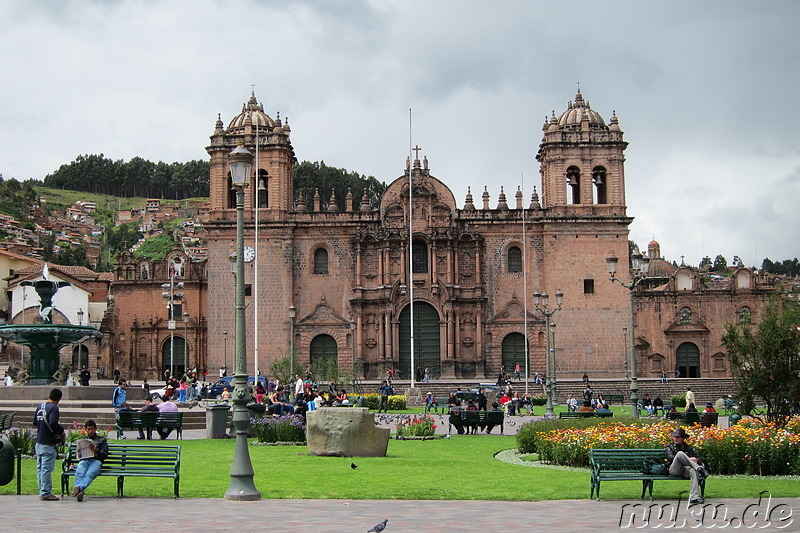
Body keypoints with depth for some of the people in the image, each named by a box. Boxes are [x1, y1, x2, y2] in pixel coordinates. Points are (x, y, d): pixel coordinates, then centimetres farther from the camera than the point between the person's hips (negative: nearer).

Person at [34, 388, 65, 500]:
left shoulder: (40, 407, 11)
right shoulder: (54, 408, -14)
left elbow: (35, 422, 19)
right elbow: (53, 423, -26)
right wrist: (61, 430, -10)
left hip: (39, 442, 8)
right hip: (48, 444, -8)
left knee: (40, 468, 12)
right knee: (47, 469, -5)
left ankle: (42, 492, 19)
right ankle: (46, 493, -3)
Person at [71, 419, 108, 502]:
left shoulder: (102, 440, 29)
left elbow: (105, 455, 15)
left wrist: (97, 450, -4)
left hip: (96, 461, -2)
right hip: (84, 460, 2)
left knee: (89, 474, -39)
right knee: (79, 473, -38)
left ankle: (79, 487, -66)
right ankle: (79, 491, -62)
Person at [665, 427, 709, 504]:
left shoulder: (689, 448, 27)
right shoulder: (669, 447, 20)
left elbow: (699, 459, 22)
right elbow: (671, 458, 0)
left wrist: (696, 460, -5)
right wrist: (689, 459, -7)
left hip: (686, 469, 2)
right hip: (674, 470, -2)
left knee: (694, 471, -36)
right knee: (680, 453, -30)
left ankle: (694, 497, -45)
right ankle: (699, 469, -31)